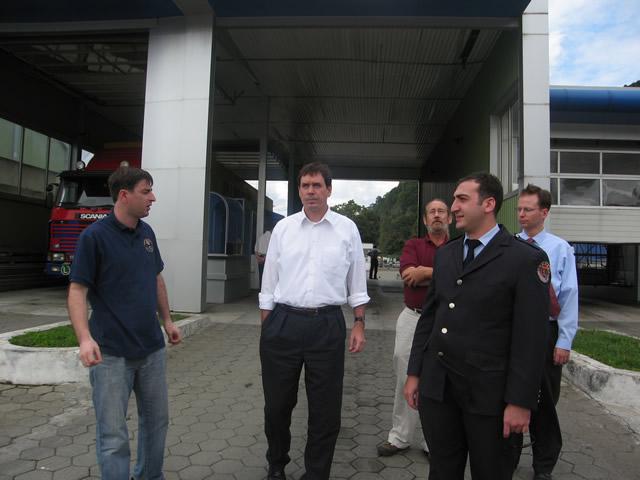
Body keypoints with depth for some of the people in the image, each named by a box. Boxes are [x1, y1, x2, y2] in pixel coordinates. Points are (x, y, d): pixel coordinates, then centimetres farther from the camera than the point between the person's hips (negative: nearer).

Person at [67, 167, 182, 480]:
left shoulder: (147, 233, 6)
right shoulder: (94, 236, -12)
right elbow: (77, 291, -14)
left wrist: (167, 321, 16)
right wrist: (85, 338, -27)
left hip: (152, 347, 7)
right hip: (111, 352, -6)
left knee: (156, 420, 19)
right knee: (113, 435, 2)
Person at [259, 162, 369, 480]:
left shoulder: (347, 229, 3)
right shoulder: (283, 228, 4)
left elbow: (357, 283, 7)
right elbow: (269, 283, 7)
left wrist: (359, 325, 3)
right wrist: (265, 329, 6)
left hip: (327, 325, -1)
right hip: (283, 323, 1)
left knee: (325, 409, 9)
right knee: (277, 404, 14)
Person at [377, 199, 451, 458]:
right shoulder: (412, 245, 7)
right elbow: (407, 273, -11)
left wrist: (425, 271, -13)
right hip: (412, 318, 1)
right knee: (405, 379, 10)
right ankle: (399, 437, 26)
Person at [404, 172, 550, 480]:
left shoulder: (526, 258, -9)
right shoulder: (445, 254, 9)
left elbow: (531, 336, -11)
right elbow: (429, 316, 10)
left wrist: (520, 402, -12)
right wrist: (414, 373, 8)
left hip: (489, 393, -4)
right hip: (437, 386, 5)